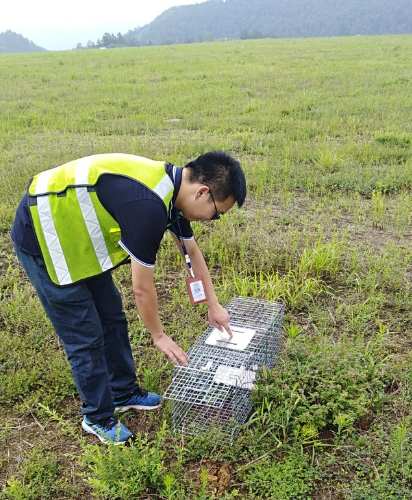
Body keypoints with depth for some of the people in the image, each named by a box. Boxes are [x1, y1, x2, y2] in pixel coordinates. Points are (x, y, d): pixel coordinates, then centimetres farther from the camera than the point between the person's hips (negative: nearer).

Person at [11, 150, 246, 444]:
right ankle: (98, 417, 21)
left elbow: (192, 252, 10)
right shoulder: (148, 206, -34)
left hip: (77, 236, 9)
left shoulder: (174, 186, -4)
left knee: (113, 320, 14)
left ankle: (124, 393, 33)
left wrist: (213, 305, 18)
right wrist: (159, 336, -4)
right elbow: (142, 288, -22)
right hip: (41, 239, -9)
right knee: (86, 337, -1)